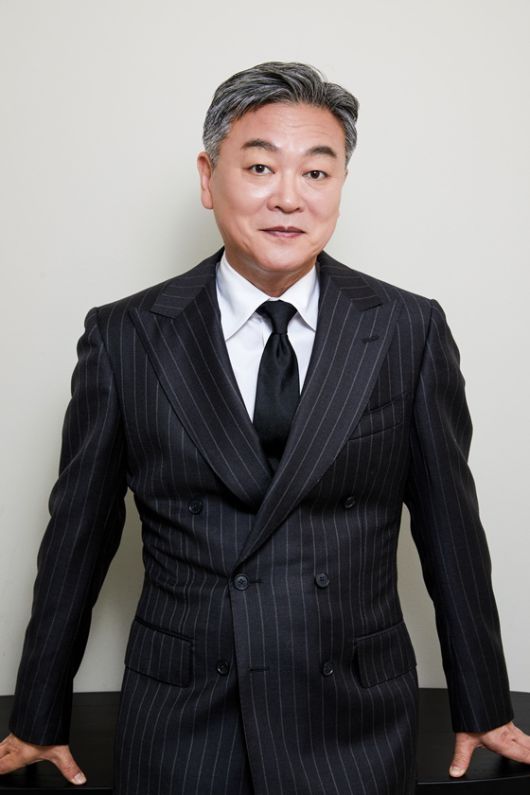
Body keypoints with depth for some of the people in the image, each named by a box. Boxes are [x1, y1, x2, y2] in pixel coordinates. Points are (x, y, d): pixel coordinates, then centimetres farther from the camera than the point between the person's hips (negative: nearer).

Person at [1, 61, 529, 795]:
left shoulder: (410, 331, -4)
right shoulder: (124, 337, -5)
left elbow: (449, 523, 2)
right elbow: (79, 534, 2)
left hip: (358, 733, 1)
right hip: (178, 733, 0)